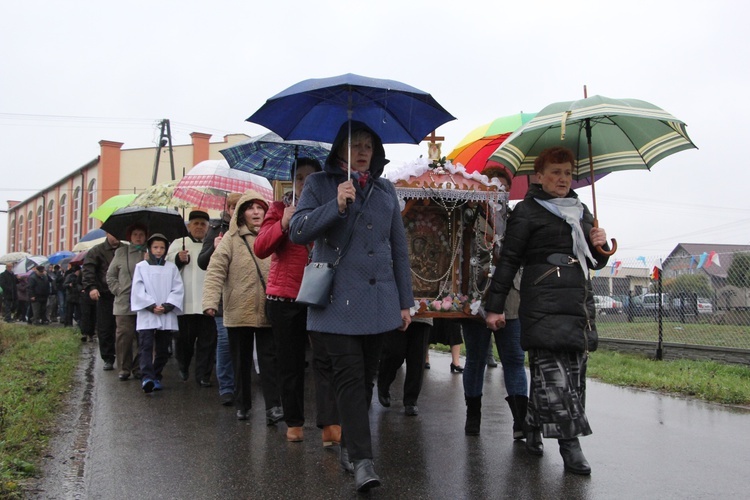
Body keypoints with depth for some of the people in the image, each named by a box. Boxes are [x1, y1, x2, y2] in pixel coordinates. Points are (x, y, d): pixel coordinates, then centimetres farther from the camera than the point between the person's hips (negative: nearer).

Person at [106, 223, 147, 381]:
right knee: (124, 335, -4)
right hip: (124, 303, 0)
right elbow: (111, 275, 15)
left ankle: (139, 368, 11)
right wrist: (118, 290, 5)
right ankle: (124, 369, 5)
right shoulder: (121, 252, 11)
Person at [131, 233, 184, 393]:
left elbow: (178, 290, 4)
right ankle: (147, 377, -22)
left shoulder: (171, 268, 11)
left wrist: (167, 306, -9)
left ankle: (156, 377, 16)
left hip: (167, 316, 2)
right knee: (146, 345, -14)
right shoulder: (141, 266, 7)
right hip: (146, 315, -2)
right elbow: (138, 290, -1)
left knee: (162, 348, 6)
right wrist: (152, 306, -10)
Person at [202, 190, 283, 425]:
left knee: (269, 359, -3)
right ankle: (242, 404, 25)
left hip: (267, 311, 1)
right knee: (241, 360, 12)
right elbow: (216, 271, -7)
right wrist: (210, 301, -19)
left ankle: (273, 407, -3)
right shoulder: (232, 238, 0)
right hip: (238, 312, 0)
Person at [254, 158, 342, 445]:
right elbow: (260, 248, -4)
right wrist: (283, 223, -17)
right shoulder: (279, 209, 7)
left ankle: (330, 425, -12)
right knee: (290, 364, 10)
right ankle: (294, 423, 21)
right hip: (283, 297, 1)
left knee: (326, 359, -11)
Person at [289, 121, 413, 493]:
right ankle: (361, 459, -8)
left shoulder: (385, 190, 15)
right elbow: (297, 231, -7)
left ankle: (349, 446, 26)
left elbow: (399, 248, 15)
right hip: (338, 300, -4)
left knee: (366, 377, 10)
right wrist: (336, 205, -19)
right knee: (350, 377, -10)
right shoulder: (319, 184, 5)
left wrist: (405, 301, 12)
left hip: (379, 301, 4)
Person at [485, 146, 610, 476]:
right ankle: (570, 444, -9)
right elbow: (508, 260, -2)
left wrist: (599, 245, 4)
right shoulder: (527, 211, 2)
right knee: (552, 370, -12)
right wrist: (494, 306, -6)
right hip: (544, 302, -7)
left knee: (574, 370, 3)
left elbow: (594, 263, 27)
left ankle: (534, 430, 16)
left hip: (579, 300, 7)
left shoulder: (581, 211, 21)